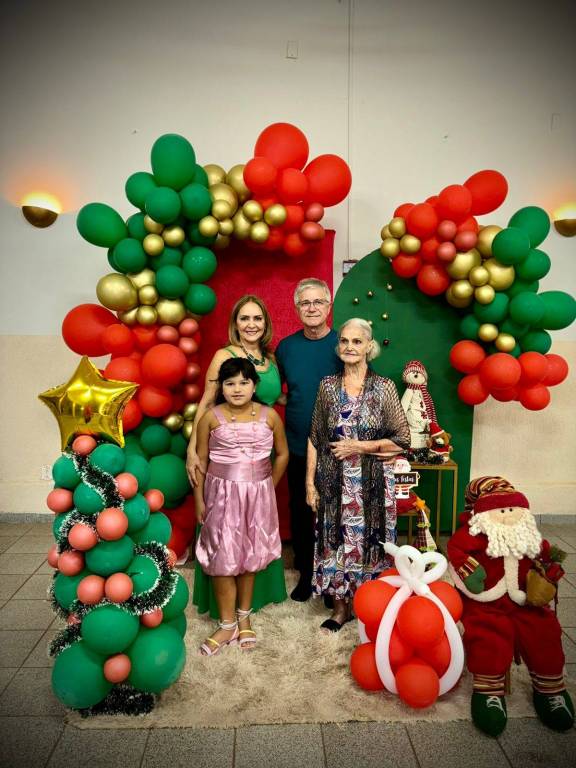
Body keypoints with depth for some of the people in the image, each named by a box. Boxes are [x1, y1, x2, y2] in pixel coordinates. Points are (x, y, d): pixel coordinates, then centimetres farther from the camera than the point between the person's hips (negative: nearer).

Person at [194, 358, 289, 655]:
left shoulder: (269, 415, -4)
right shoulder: (211, 417, -6)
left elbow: (282, 454, 8)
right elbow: (200, 460, 0)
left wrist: (268, 488, 9)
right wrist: (199, 499, 1)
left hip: (258, 493, 1)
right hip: (222, 493, -1)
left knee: (249, 554, 11)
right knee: (222, 557, 4)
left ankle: (244, 618, 31)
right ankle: (227, 625, 22)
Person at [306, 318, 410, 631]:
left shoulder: (384, 387, -4)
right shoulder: (327, 386, 2)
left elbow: (402, 440, -4)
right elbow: (314, 439, 4)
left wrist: (359, 446, -12)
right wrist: (310, 482, 1)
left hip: (372, 482, -2)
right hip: (334, 481, 2)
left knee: (370, 540, 7)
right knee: (336, 541, 9)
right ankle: (341, 605, 30)